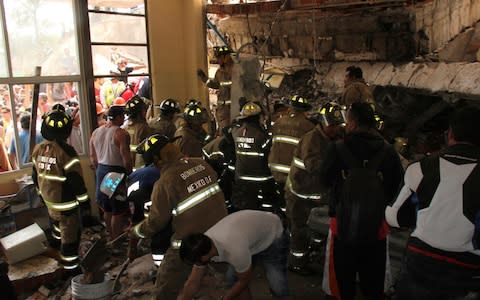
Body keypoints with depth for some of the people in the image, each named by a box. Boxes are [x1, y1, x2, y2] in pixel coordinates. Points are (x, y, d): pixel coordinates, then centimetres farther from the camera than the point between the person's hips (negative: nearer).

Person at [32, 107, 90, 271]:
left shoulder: (38, 150, -2)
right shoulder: (66, 151, -24)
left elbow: (36, 177, 10)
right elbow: (77, 181, -22)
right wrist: (85, 204, -12)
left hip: (48, 200, 7)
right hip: (65, 203, -7)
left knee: (58, 222, 32)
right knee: (70, 234, 6)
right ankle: (70, 266, 16)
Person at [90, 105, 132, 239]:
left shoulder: (95, 132, 6)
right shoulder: (121, 134, -16)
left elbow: (93, 157, 10)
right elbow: (126, 159, -19)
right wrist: (129, 173, -4)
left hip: (101, 171, 8)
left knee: (107, 210, 18)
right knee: (118, 211, 4)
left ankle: (112, 237, 33)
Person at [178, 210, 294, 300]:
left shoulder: (234, 250, -41)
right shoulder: (202, 245, -18)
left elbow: (244, 281, -20)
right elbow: (192, 283, -7)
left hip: (273, 236, -7)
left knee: (277, 287, -17)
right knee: (232, 278, 0)